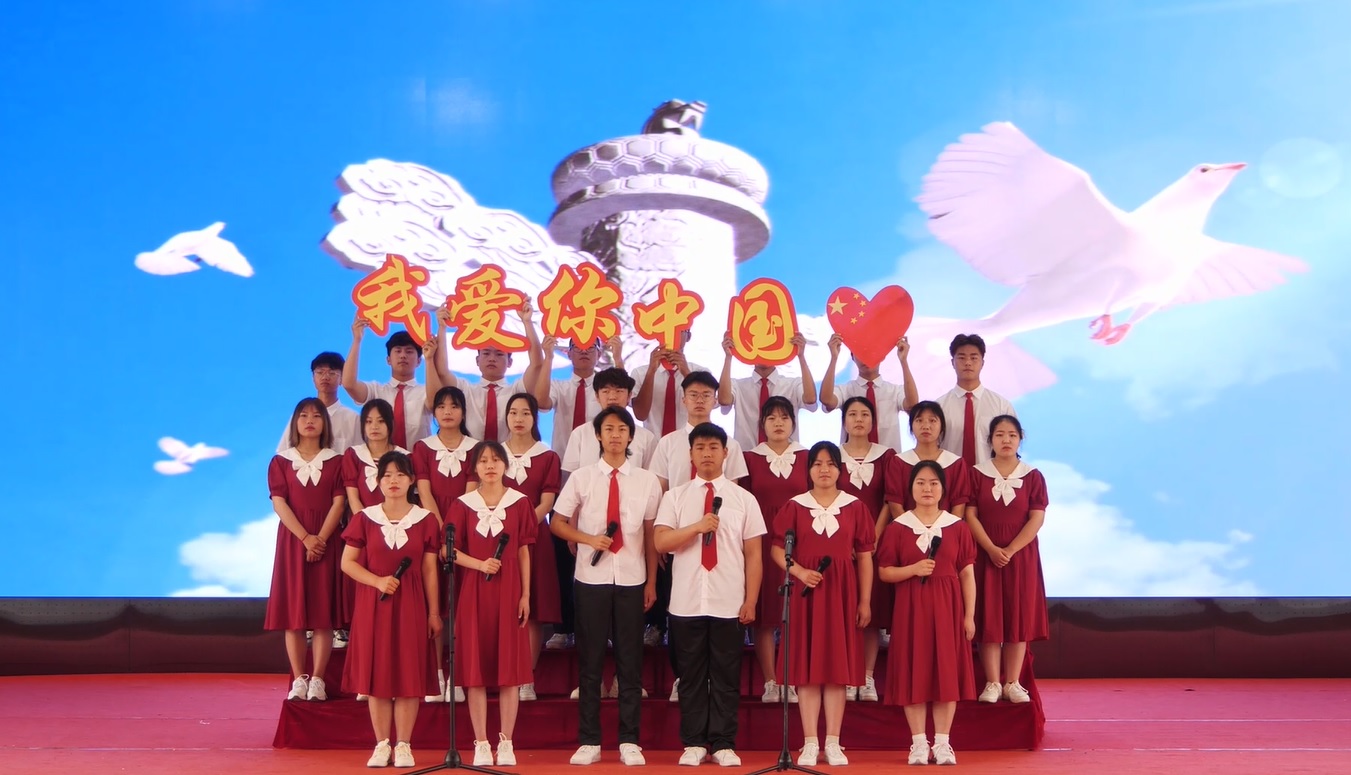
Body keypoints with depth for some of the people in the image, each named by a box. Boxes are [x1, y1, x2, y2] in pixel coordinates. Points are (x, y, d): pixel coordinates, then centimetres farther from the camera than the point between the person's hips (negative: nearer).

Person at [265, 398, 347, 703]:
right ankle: (298, 680, 3)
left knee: (323, 614, -2)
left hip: (326, 540, 0)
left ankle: (318, 680, 0)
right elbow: (279, 503, -3)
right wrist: (305, 537, -15)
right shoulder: (280, 461, 7)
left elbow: (338, 503, -2)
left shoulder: (335, 461, 7)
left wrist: (321, 537, -16)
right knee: (293, 612, -1)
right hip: (292, 540, 0)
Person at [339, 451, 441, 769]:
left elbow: (430, 571, 3)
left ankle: (403, 745, 11)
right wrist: (377, 581, -13)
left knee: (409, 674, 1)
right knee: (376, 673, 3)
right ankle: (382, 744, 15)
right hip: (373, 604, 1)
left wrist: (434, 612, 2)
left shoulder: (425, 520, 2)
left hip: (411, 605, 0)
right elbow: (347, 562, 2)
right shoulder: (365, 518, 3)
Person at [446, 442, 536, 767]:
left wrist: (525, 595, 0)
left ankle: (506, 743, 10)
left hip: (508, 591, 0)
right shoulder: (464, 504, 4)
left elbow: (523, 551, 4)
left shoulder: (519, 502, 3)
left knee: (510, 667, 1)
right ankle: (481, 743, 9)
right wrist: (479, 564, -14)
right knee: (476, 669, 1)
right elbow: (451, 550, 3)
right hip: (474, 591, 0)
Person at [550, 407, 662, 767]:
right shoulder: (581, 477, 1)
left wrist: (652, 581, 6)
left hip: (631, 581, 1)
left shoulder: (647, 481, 2)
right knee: (590, 661, 6)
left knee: (630, 661, 6)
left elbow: (651, 534, 6)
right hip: (591, 579, 0)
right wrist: (590, 539, -12)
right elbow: (558, 523, 5)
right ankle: (589, 741, 15)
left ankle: (629, 741, 16)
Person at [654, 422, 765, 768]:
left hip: (729, 605, 0)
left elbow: (753, 553, 4)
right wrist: (698, 526, -18)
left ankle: (724, 745, 15)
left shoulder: (744, 499, 4)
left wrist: (751, 601, -1)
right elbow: (661, 542, -5)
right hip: (686, 603, 0)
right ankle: (694, 743, 17)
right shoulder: (675, 496, 5)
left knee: (726, 675, 5)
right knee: (691, 675, 7)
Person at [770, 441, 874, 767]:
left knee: (838, 666, 2)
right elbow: (777, 549, 3)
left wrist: (865, 601, 1)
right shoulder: (795, 506, 4)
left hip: (842, 592, 0)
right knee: (806, 666, 0)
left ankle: (833, 743, 9)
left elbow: (865, 556, 5)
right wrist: (799, 571, -15)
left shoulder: (855, 507, 5)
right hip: (806, 590, 0)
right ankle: (810, 743, 6)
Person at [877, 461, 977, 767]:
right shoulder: (897, 527, 2)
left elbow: (967, 574, 3)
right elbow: (884, 572, 1)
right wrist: (913, 569, -16)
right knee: (913, 673, 1)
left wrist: (969, 615, -2)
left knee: (947, 672, 2)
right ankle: (918, 742, 11)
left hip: (947, 606, 1)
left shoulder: (957, 526, 4)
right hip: (910, 607, 0)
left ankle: (942, 742, 12)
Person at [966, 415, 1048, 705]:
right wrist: (992, 549, -16)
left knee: (1018, 616, 3)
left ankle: (1012, 683, 11)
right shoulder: (978, 474, 2)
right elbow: (970, 515, -5)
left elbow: (1037, 518, -5)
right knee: (988, 618, 0)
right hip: (986, 555, 0)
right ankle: (992, 683, 7)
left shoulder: (1033, 476, 2)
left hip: (1021, 555, 1)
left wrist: (1010, 550, -15)